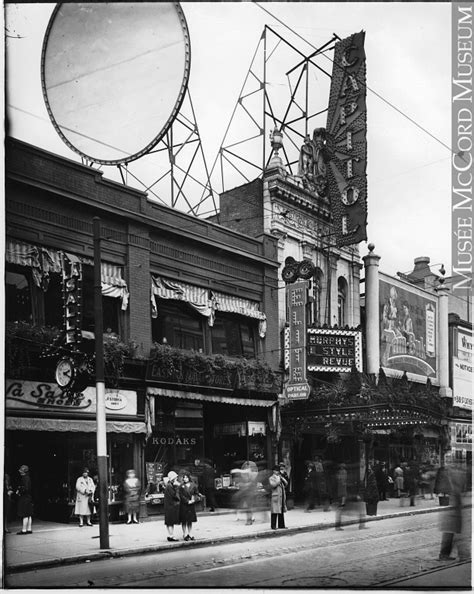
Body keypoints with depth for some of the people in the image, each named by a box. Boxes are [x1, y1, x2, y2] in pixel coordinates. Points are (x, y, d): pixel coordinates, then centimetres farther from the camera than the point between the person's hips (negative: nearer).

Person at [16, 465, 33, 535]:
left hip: (24, 498, -10)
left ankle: (24, 530, -5)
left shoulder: (25, 478, -15)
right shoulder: (27, 478, 14)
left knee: (25, 515, -7)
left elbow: (26, 488, -22)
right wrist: (19, 490, 8)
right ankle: (29, 529, 16)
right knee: (29, 515, 11)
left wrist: (19, 492, -10)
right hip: (28, 498, 10)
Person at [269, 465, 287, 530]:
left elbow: (286, 483, 15)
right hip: (275, 497, -7)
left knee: (281, 512, 8)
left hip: (282, 497, 7)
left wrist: (281, 478, 2)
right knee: (274, 512, -7)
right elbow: (273, 485, -17)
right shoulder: (271, 478, -1)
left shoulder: (280, 477, 21)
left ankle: (281, 525, 14)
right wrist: (278, 479, -9)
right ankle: (273, 526, -4)